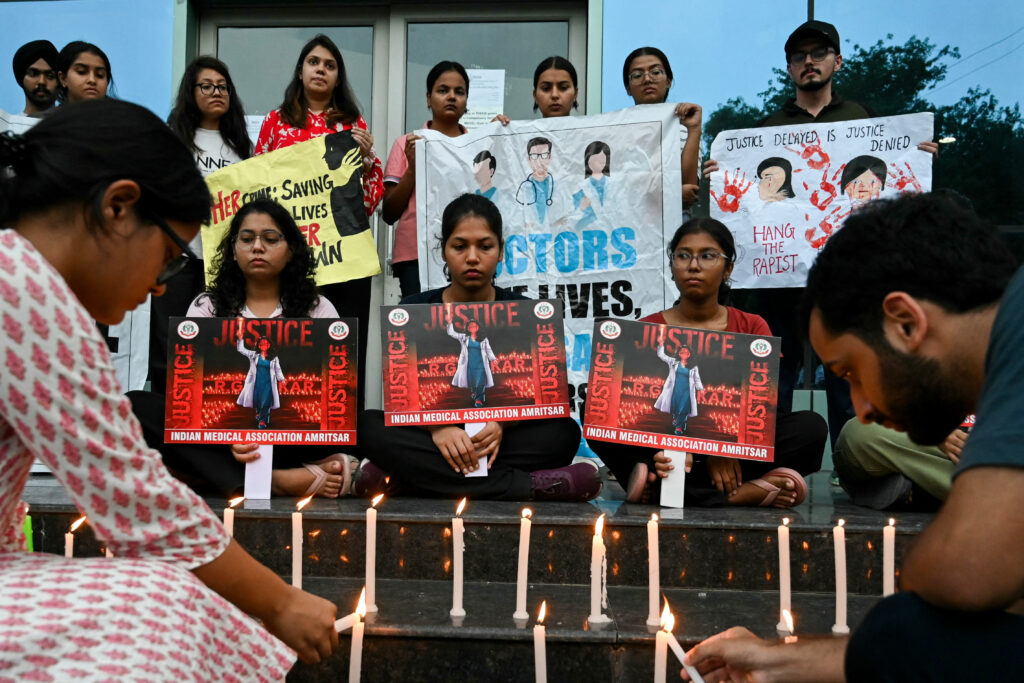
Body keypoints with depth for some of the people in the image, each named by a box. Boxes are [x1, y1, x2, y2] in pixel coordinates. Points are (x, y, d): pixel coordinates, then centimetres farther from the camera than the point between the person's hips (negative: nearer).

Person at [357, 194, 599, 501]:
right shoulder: (413, 311, 5)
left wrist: (500, 423, -26)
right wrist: (436, 426, -27)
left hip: (501, 443, 0)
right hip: (430, 439, 0)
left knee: (564, 431, -27)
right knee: (367, 425, -28)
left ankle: (404, 479, -32)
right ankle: (525, 486, -34)